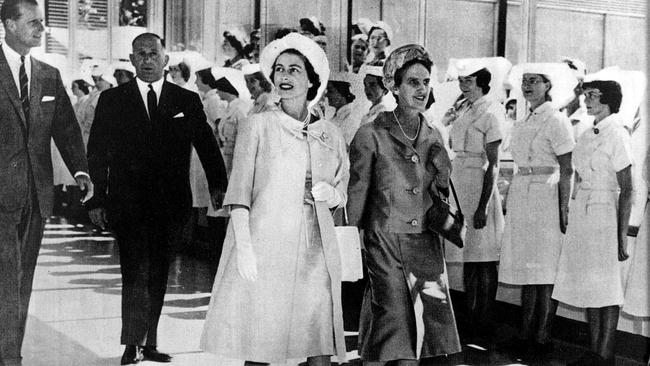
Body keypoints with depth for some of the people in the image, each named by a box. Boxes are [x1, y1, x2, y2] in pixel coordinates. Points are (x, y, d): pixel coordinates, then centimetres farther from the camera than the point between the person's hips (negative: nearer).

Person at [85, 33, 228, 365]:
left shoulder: (187, 101, 8)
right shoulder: (111, 100, 6)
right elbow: (96, 153, 4)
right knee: (136, 271, -13)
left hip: (171, 204, 2)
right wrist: (96, 200, -3)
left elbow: (207, 147, 7)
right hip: (127, 202, -2)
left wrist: (218, 185, -6)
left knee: (157, 274, 9)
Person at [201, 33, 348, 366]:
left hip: (316, 251, 3)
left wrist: (331, 194, -2)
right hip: (264, 247, -3)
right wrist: (243, 245, -13)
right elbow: (239, 191, -3)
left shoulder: (330, 134, 13)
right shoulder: (257, 126, 3)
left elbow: (341, 194, 21)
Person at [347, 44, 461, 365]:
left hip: (425, 246, 5)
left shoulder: (433, 137, 10)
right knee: (388, 330, -7)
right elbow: (356, 197, -2)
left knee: (417, 335, 4)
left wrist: (441, 169, 3)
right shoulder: (372, 135, -5)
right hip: (384, 244, -5)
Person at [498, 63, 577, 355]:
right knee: (526, 270, 11)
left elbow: (567, 170, -10)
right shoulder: (524, 122, 15)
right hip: (520, 195, 8)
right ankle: (526, 334, 18)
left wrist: (565, 208, -15)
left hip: (545, 196, -8)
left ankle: (543, 338, 5)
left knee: (545, 272, -2)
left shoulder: (556, 120, -7)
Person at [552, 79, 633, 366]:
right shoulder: (586, 136, 13)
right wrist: (570, 216, 9)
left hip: (605, 213, -7)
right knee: (588, 285, 10)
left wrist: (622, 235, -14)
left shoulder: (617, 135, -8)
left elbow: (626, 190, -11)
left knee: (607, 288, -2)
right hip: (581, 211, 7)